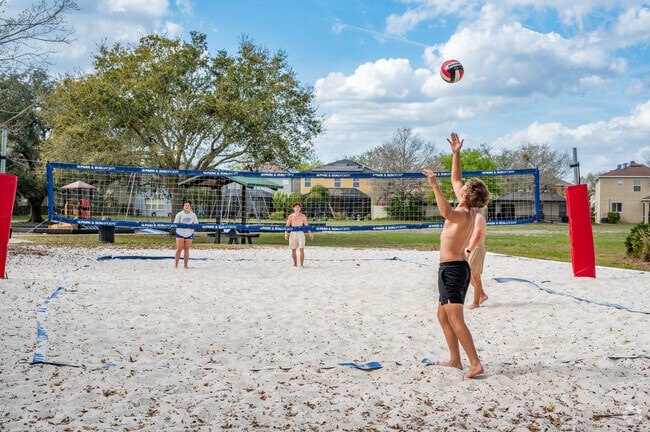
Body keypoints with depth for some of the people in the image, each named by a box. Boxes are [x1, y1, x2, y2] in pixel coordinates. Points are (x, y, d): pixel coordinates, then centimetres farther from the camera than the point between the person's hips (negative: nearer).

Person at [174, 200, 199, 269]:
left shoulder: (193, 215, 2)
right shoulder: (179, 214, -6)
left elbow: (196, 223, 8)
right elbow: (175, 223, -5)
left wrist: (192, 227, -13)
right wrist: (181, 225, -22)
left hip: (189, 234, 2)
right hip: (180, 234, -2)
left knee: (187, 250, 4)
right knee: (179, 249, -6)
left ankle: (186, 265, 9)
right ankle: (176, 264, 2)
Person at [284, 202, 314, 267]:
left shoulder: (303, 216, 4)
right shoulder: (291, 216, 4)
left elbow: (306, 225, 10)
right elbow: (287, 226, 3)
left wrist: (310, 233, 5)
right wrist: (286, 233, -10)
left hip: (300, 233, -1)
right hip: (293, 233, 1)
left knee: (302, 249, -10)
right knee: (293, 250, 4)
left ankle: (302, 264, -6)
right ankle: (295, 263, 18)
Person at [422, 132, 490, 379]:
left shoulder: (463, 215, -19)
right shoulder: (469, 211, 7)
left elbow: (446, 213, -45)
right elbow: (455, 179, 18)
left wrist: (435, 186, -49)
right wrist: (456, 153, 16)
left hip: (452, 269, -10)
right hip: (455, 268, 10)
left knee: (456, 320, -12)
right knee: (443, 315, 16)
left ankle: (475, 364, -13)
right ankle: (455, 360, 20)